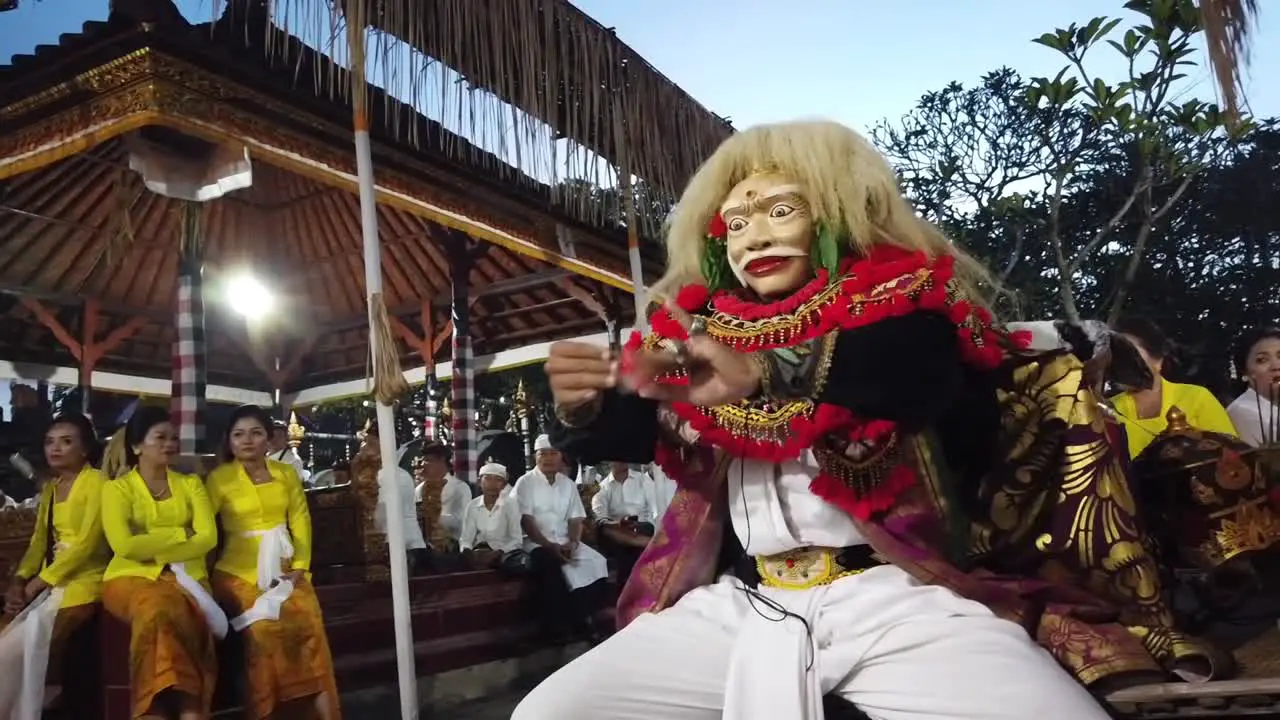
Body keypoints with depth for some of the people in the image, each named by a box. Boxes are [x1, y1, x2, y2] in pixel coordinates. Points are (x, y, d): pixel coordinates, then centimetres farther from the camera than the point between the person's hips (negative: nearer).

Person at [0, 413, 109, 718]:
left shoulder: (97, 482, -6)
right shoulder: (50, 487, 18)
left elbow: (87, 543, -13)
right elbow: (39, 540, 14)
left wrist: (39, 581, -14)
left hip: (83, 578, -7)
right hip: (48, 579, 7)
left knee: (34, 641, -21)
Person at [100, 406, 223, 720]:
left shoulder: (190, 483, 14)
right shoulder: (117, 488, 6)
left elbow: (208, 537, 0)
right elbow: (125, 546, -10)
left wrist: (153, 548, -9)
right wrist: (181, 534, -5)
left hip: (184, 575, 2)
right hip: (132, 576, -2)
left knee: (163, 612, -34)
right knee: (157, 608, -36)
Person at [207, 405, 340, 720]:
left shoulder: (287, 474, 14)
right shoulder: (219, 478, 4)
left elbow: (300, 521, 11)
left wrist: (300, 566, -2)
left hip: (284, 567, 2)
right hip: (239, 570, -2)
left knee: (307, 616, -25)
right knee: (265, 623, -30)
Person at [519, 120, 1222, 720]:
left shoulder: (899, 298, 5)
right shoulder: (695, 331, 14)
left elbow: (922, 373, -17)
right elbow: (621, 435, 4)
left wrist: (761, 375, -32)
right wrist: (580, 406, -20)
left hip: (899, 595, -2)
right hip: (738, 605, 3)